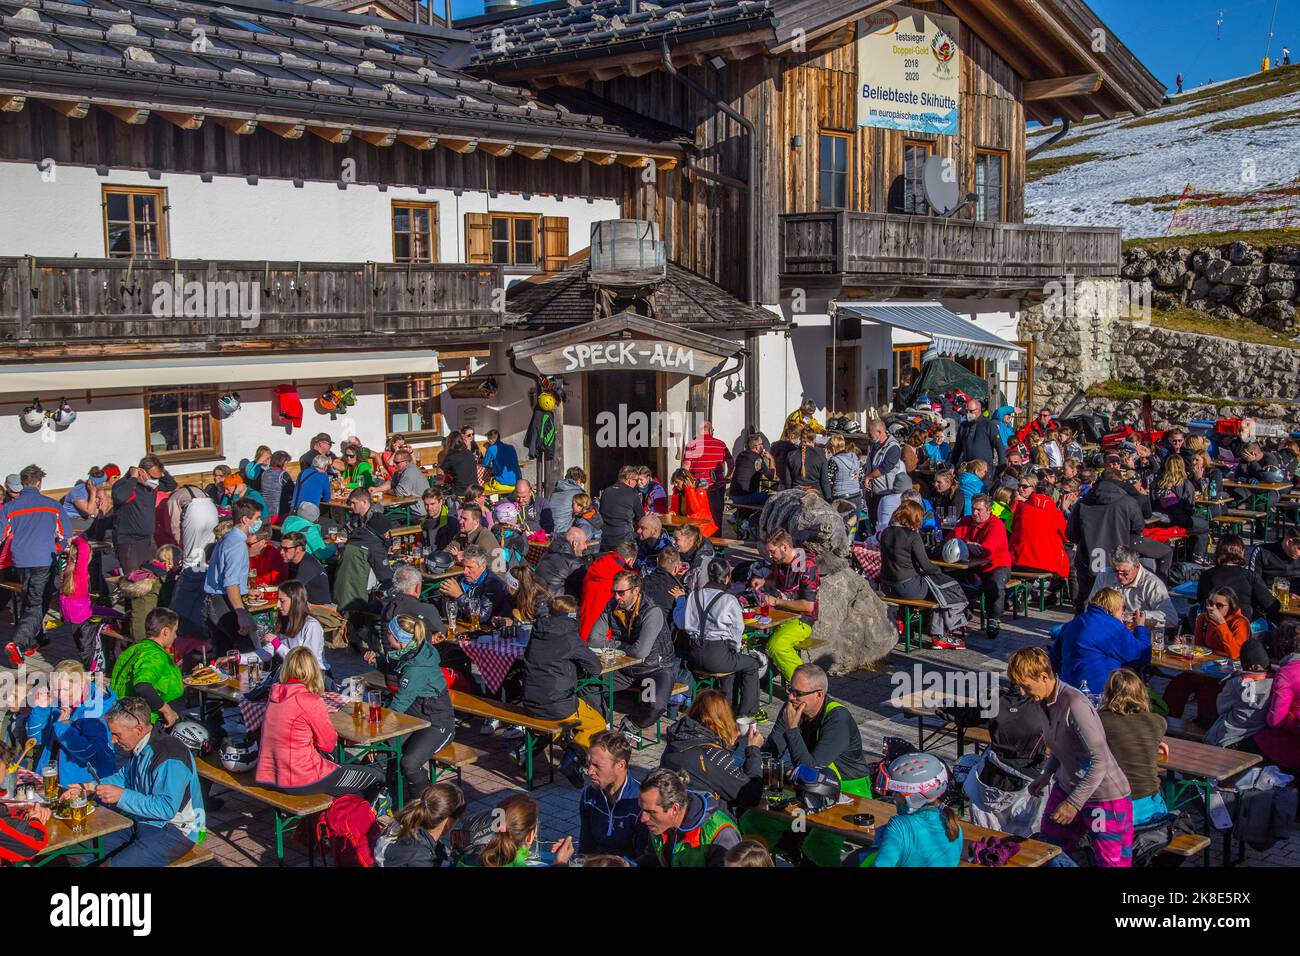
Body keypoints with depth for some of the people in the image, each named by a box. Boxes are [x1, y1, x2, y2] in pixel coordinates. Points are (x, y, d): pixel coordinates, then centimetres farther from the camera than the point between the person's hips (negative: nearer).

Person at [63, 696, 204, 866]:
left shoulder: (170, 757, -26)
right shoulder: (140, 747, 4)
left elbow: (166, 808, -30)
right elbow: (123, 777, 22)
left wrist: (122, 796, -27)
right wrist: (90, 788, 6)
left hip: (176, 831, -9)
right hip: (143, 822, 10)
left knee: (114, 864, -25)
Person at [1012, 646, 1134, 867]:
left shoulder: (1074, 705, -26)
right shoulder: (1047, 701, 1)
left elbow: (1100, 761, -28)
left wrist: (1074, 803, -24)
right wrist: (1047, 774, 9)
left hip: (1104, 798, -8)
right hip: (1066, 788, 8)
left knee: (1111, 862, -3)